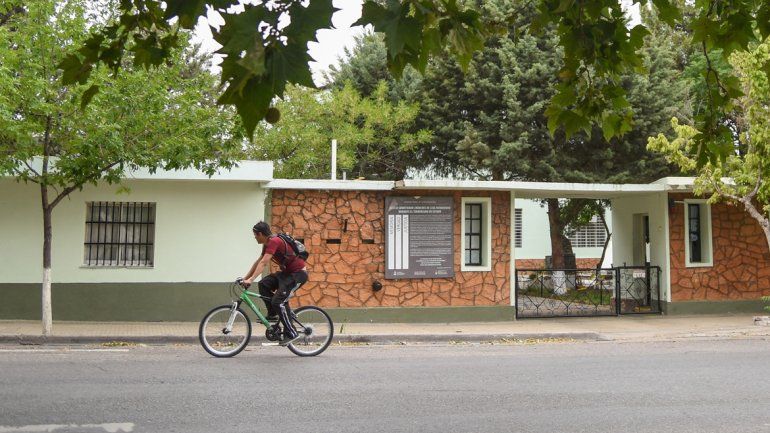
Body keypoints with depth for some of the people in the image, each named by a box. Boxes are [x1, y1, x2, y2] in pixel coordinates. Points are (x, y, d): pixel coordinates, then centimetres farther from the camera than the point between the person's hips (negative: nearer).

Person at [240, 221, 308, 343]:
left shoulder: (274, 242, -20)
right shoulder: (268, 244, 10)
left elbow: (263, 263, -28)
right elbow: (258, 262, 17)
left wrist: (251, 280, -32)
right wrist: (245, 278, 16)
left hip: (298, 273, -9)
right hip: (287, 272, 9)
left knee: (278, 301, -15)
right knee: (263, 284, -3)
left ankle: (291, 333, -7)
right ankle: (272, 314, 7)